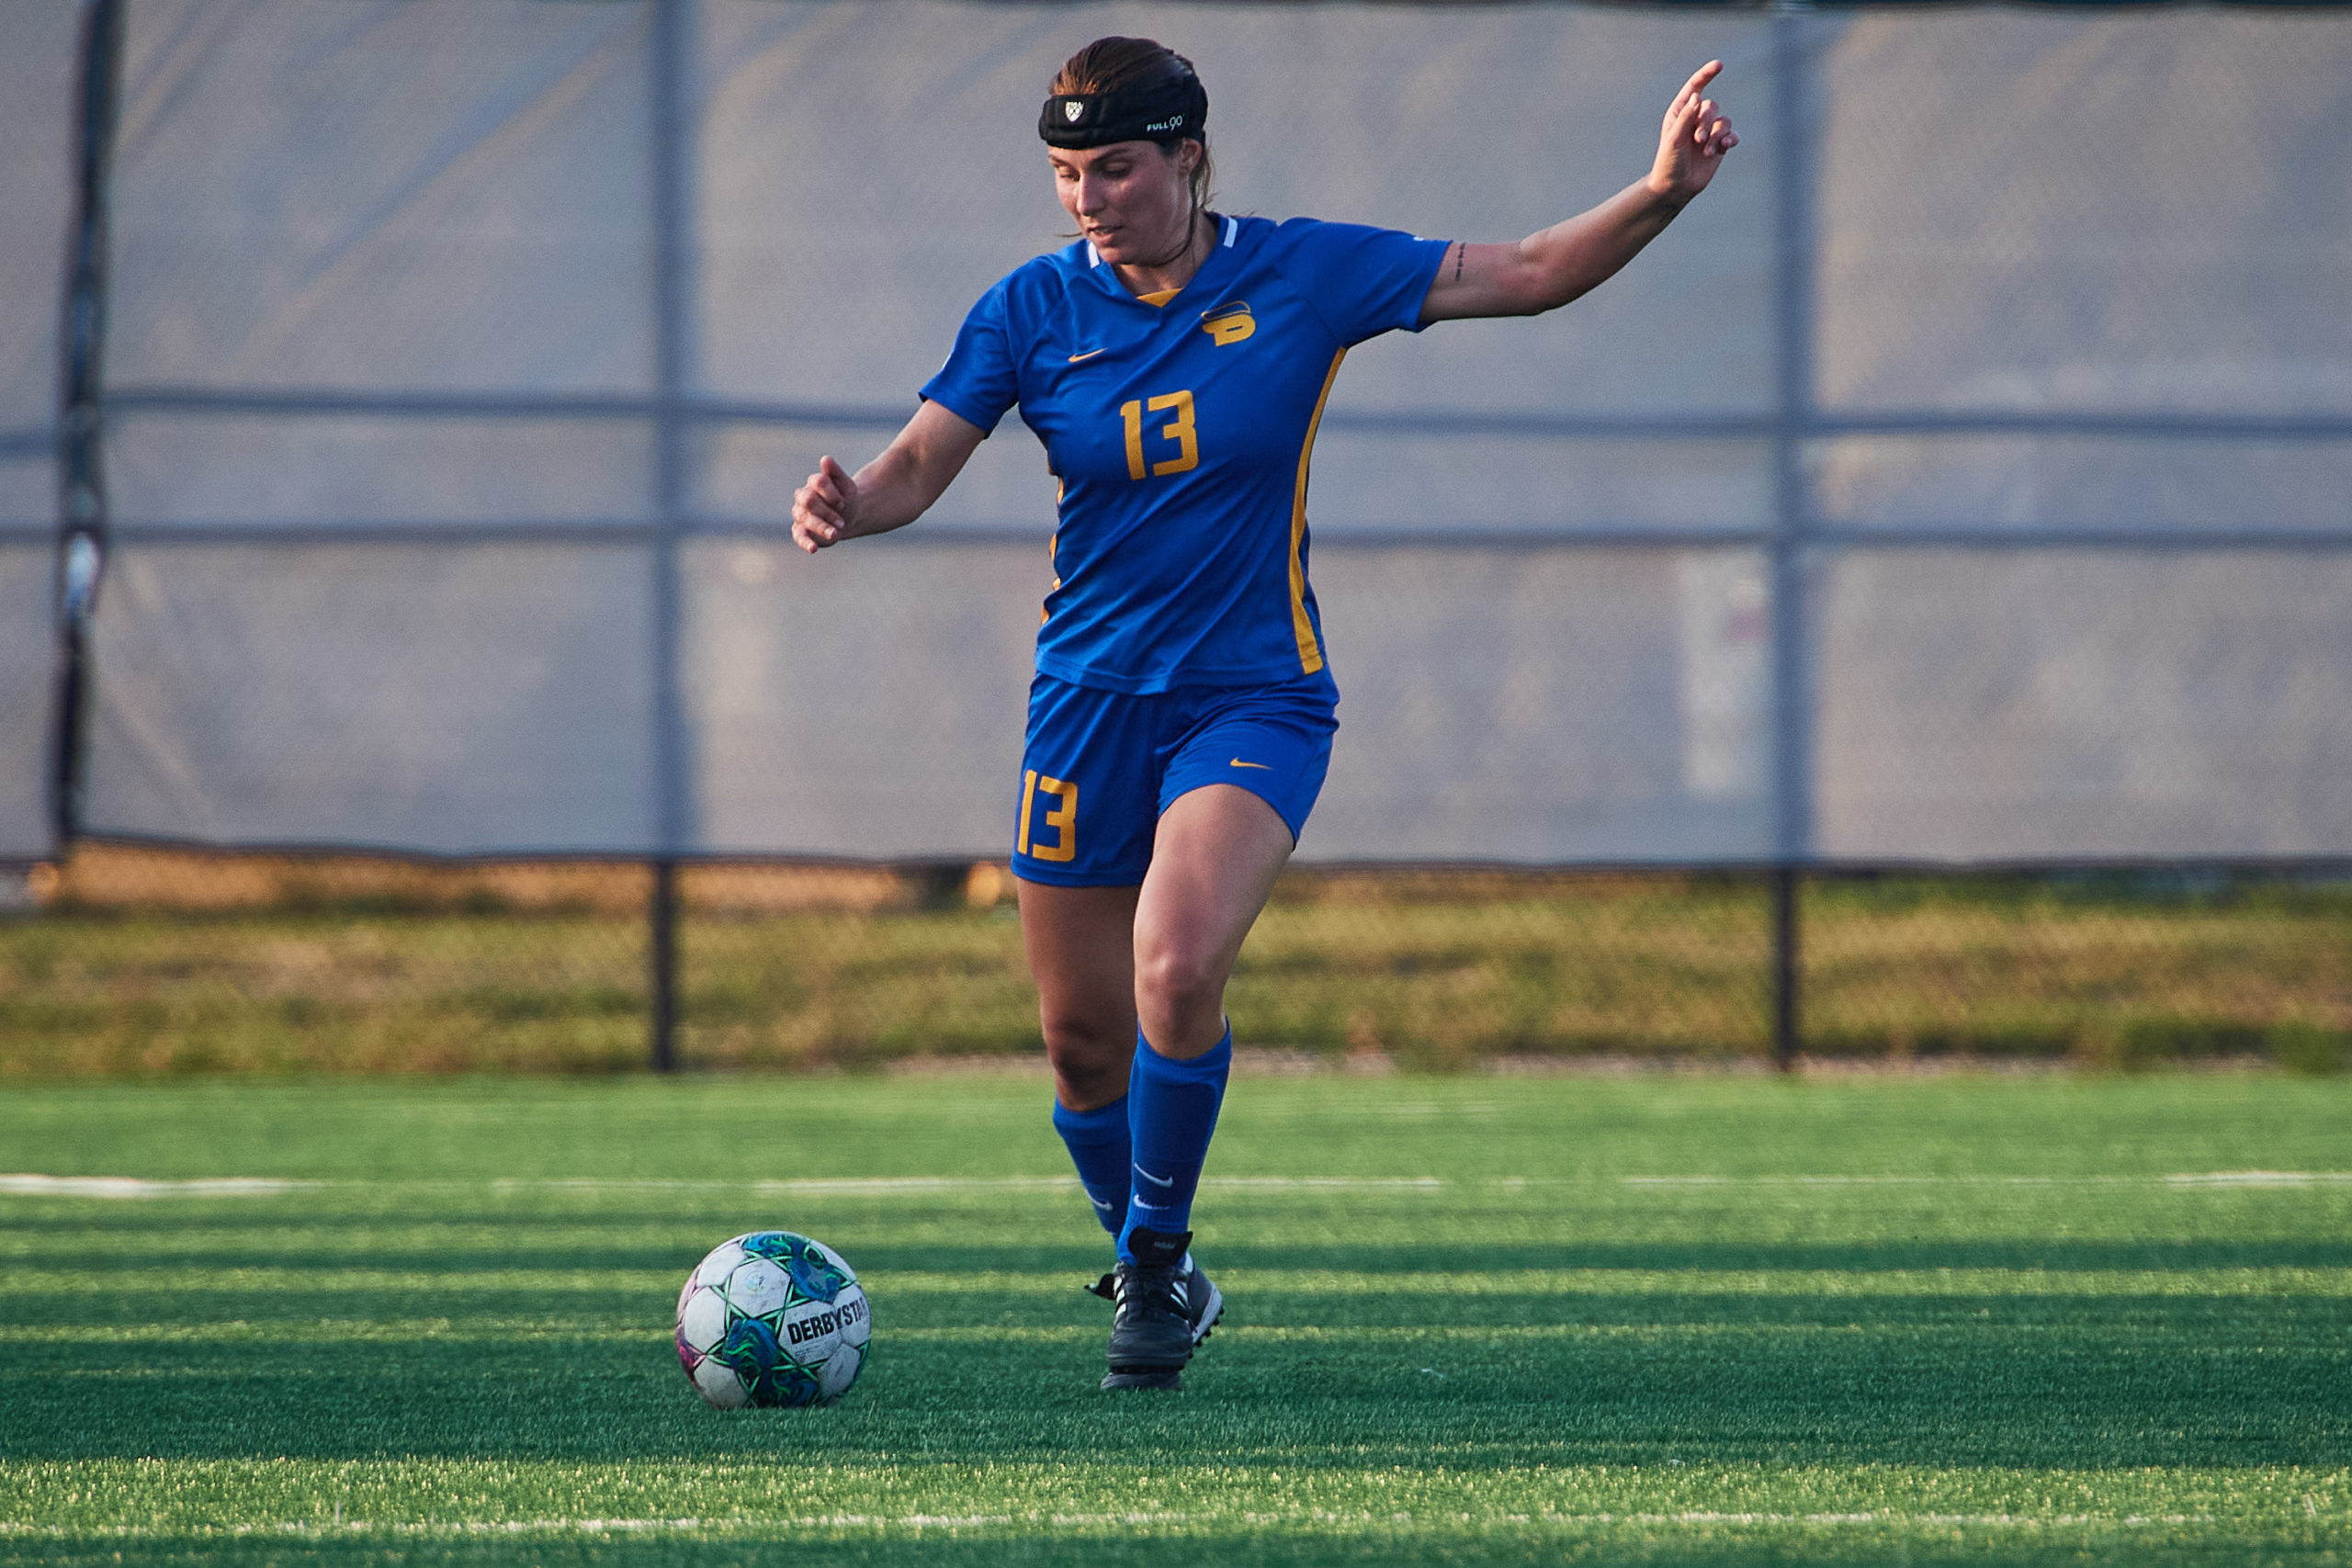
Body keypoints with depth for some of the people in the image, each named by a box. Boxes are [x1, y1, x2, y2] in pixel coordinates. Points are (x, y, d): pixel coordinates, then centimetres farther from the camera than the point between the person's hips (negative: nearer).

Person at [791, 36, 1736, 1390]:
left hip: (1254, 701, -3)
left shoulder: (1301, 275, -5)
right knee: (1085, 1045, 5)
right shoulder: (1032, 310, -2)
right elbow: (918, 469, -6)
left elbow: (1531, 275, 0)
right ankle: (1152, 1274, 31)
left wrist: (1664, 193, -15)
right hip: (1088, 705, 3)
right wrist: (849, 504, -29)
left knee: (1177, 970, -26)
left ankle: (1159, 1258, -5)